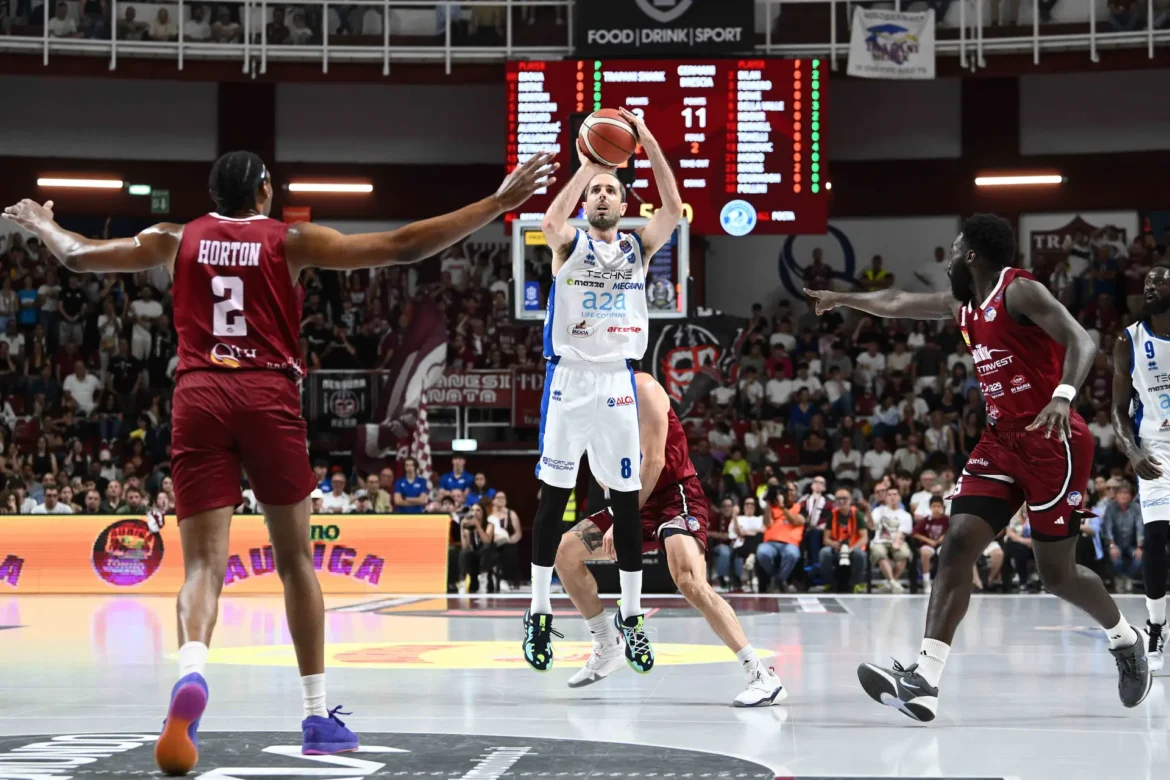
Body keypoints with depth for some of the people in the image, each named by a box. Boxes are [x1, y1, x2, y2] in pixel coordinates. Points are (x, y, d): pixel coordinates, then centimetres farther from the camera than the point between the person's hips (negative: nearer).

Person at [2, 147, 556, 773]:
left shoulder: (177, 239, 15)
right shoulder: (291, 241, 7)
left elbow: (78, 256, 25)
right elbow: (404, 246, 1)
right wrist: (499, 204, 5)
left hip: (198, 396, 1)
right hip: (269, 396, -1)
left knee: (203, 562, -4)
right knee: (295, 559, 13)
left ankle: (191, 674, -35)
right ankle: (317, 716, 16)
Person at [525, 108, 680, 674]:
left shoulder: (638, 247, 8)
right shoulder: (569, 243, 2)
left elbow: (674, 209, -9)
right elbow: (552, 219, -22)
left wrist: (649, 142, -16)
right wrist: (587, 165, -26)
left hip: (618, 382, 2)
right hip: (568, 379, -2)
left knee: (627, 500, 3)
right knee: (553, 496, 1)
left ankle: (631, 615, 11)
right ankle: (539, 613, 8)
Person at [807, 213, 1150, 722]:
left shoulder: (1020, 291, -12)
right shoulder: (965, 305, 14)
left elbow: (1080, 341, -24)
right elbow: (897, 304, 30)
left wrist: (1063, 395, -41)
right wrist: (843, 299, 42)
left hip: (1053, 441, -8)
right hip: (1002, 441, 8)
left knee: (1057, 572, 0)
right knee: (958, 543, -9)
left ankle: (1126, 639, 29)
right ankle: (924, 679, -18)